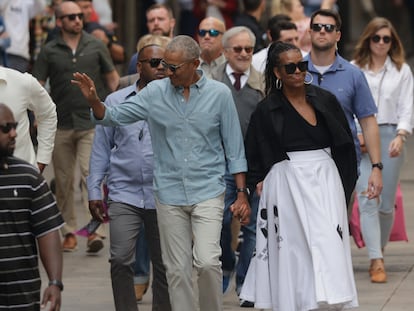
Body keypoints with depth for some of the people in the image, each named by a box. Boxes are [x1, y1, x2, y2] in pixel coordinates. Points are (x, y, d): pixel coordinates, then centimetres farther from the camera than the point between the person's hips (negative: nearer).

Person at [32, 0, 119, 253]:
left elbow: (112, 78, 14)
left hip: (91, 122, -2)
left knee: (90, 173, -13)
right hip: (60, 125, 2)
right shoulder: (49, 52, 4)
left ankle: (95, 231, -17)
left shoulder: (96, 47, 6)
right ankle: (69, 231, 15)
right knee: (64, 180, 6)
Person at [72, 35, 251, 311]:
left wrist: (242, 194, 1)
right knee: (178, 270, 6)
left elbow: (234, 148, 3)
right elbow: (114, 116, 6)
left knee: (208, 262, -16)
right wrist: (94, 100, -15)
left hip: (208, 193, -2)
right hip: (170, 194, 2)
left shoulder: (219, 94, -2)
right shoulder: (155, 93, 1)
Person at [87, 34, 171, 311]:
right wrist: (94, 192, 5)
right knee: (121, 260, -11)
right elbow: (101, 149, 8)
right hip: (124, 194, 0)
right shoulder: (116, 101, 5)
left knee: (164, 264, 8)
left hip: (163, 196, 0)